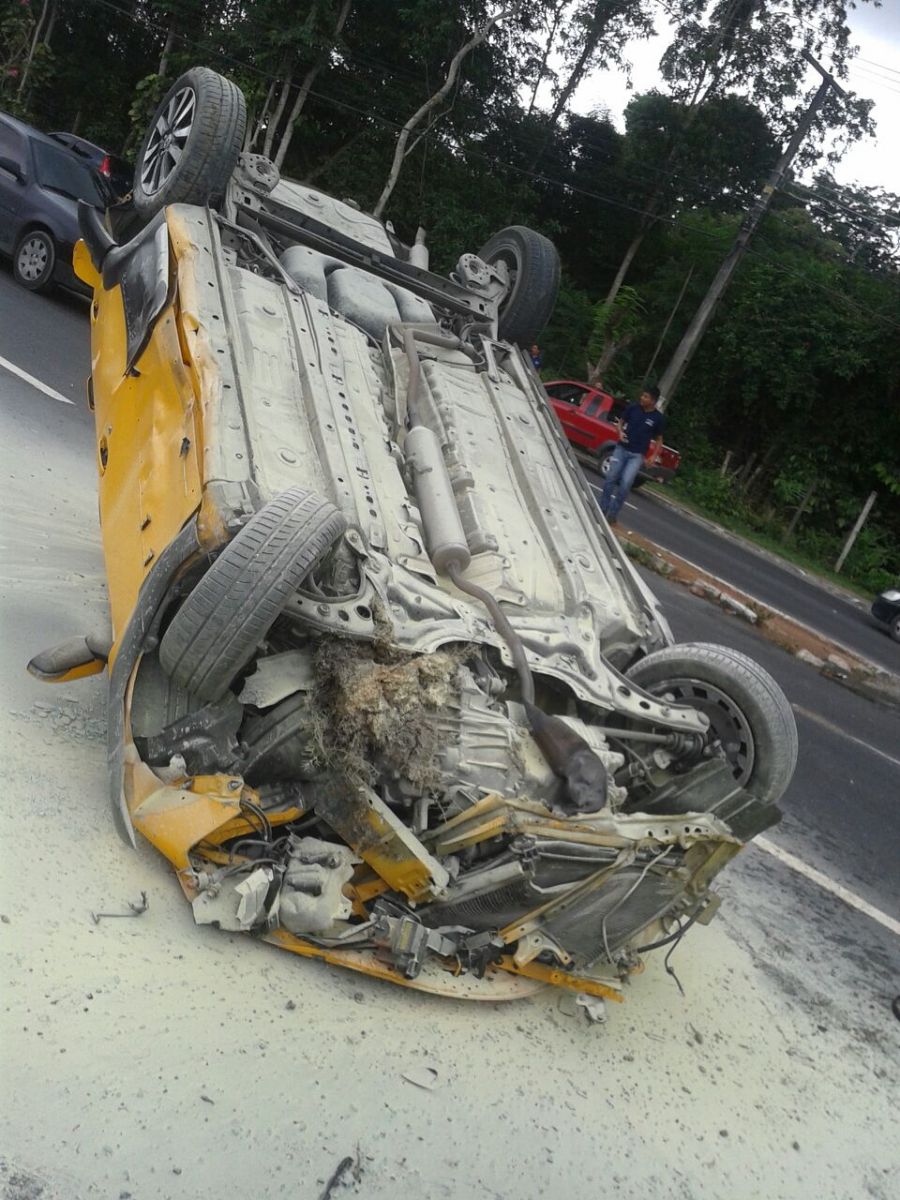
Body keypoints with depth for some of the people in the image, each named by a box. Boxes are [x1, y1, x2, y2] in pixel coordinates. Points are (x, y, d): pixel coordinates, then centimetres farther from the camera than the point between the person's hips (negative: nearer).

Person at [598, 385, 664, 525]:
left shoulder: (658, 418, -6)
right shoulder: (633, 408, -4)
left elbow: (659, 439, 5)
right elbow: (621, 421, 10)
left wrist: (654, 455, -8)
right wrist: (620, 432, -11)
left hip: (637, 455, -2)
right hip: (621, 449, 2)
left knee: (625, 484, -10)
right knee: (611, 478, 3)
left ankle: (613, 513, 0)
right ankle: (602, 509, 15)